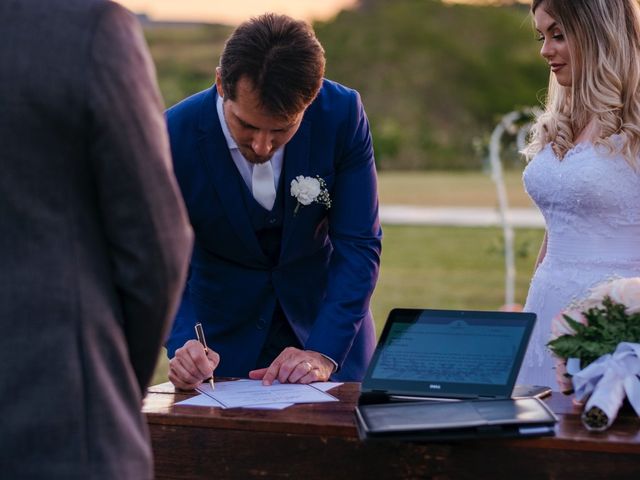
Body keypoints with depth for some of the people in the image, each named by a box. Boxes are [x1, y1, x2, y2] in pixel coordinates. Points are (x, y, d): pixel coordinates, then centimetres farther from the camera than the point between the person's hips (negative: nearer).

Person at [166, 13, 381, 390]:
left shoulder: (343, 115, -20)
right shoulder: (175, 137, -21)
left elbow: (358, 245, -17)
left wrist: (323, 353, -27)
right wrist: (182, 344, -34)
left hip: (325, 320, 1)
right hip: (222, 331, 0)